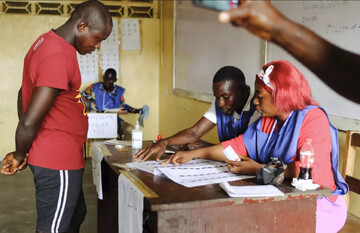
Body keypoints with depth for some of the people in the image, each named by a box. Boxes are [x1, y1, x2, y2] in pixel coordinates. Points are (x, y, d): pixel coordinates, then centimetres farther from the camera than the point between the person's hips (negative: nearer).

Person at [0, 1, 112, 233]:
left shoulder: (47, 41, 8)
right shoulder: (60, 57, -24)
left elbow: (24, 93, 15)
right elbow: (30, 122, -25)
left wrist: (24, 153, 14)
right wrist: (20, 155, -5)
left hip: (58, 157, 10)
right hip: (58, 160, -10)